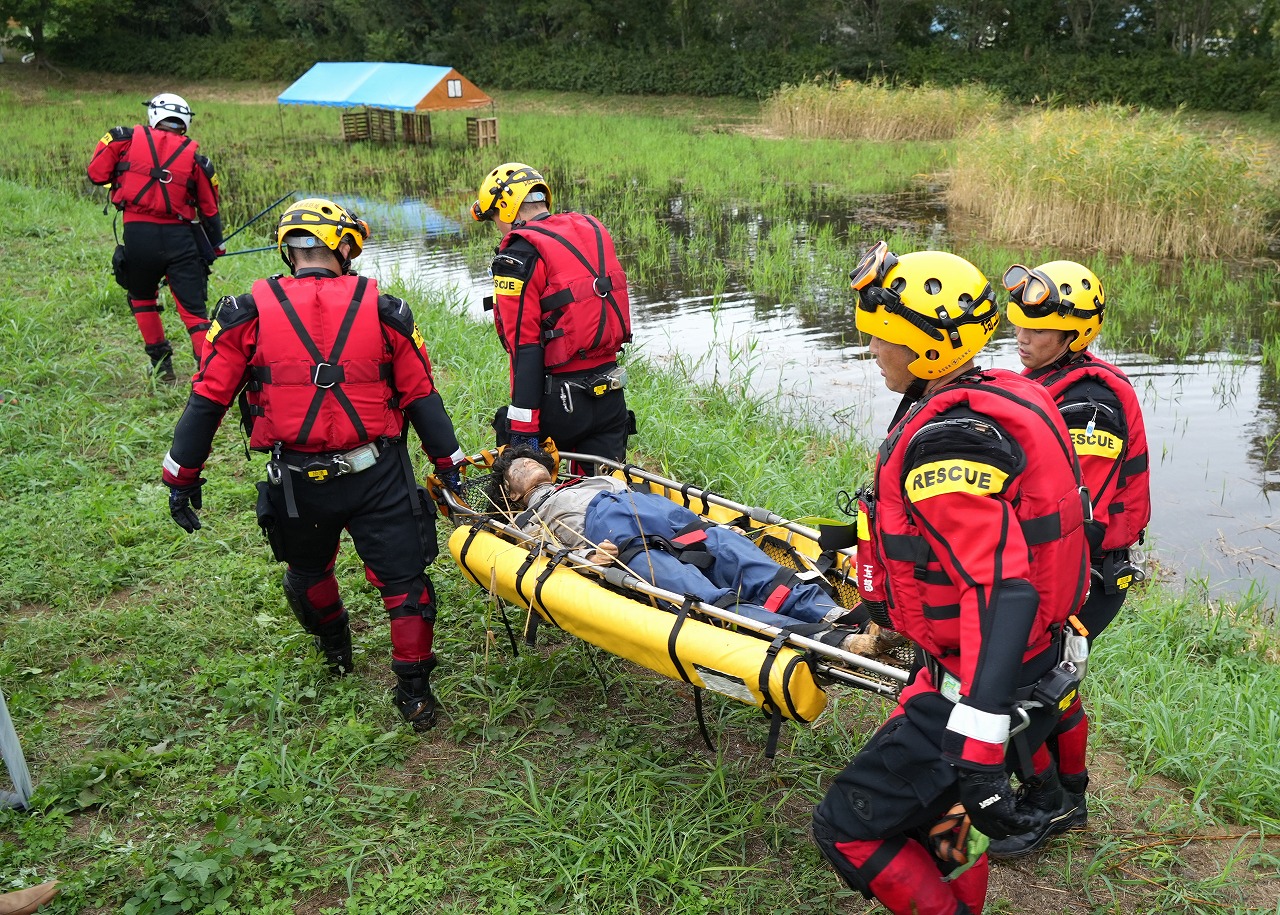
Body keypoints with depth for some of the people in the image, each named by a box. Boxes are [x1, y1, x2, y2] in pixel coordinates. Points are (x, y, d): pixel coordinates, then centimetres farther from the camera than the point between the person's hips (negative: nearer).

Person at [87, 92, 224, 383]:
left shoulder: (127, 139, 2)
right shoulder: (193, 156, 5)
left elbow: (96, 174, 4)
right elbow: (209, 208, 9)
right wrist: (215, 246, 22)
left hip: (138, 235, 0)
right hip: (180, 237, 0)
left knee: (142, 298, 23)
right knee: (193, 308, 1)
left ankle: (161, 362, 24)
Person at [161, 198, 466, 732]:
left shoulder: (249, 312, -1)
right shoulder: (382, 310, 0)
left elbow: (207, 400, -1)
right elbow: (421, 396, 3)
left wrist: (182, 476, 9)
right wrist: (449, 464, 13)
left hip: (297, 482, 2)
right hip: (377, 475, -1)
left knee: (308, 569, 28)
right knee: (403, 579, 10)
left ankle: (335, 648, 50)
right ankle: (414, 689, 16)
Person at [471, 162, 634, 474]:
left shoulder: (519, 254, -12)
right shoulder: (592, 229, 10)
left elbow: (524, 346, -17)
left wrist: (522, 427, -16)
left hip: (560, 399, -7)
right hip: (610, 392, 7)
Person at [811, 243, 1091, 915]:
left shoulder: (946, 440, -27)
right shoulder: (997, 396, 5)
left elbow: (1004, 593, -35)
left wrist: (976, 753, -37)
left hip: (982, 689, -10)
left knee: (849, 828, -1)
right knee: (935, 816, 27)